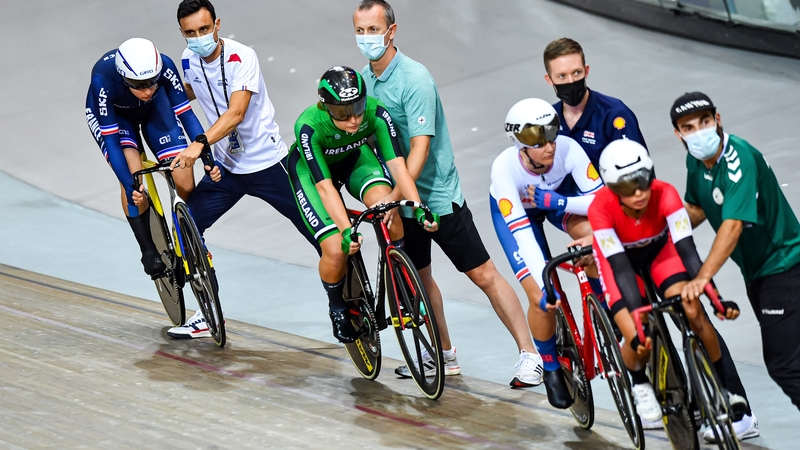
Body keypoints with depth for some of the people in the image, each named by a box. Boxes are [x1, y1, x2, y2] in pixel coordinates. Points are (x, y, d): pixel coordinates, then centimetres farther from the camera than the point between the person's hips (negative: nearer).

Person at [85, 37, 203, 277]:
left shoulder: (164, 66, -36)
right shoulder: (103, 79, -41)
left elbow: (186, 113, -28)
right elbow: (110, 139, -37)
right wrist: (130, 186, -43)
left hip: (154, 109, 2)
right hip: (110, 114, -2)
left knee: (185, 182, -14)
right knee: (132, 174, -28)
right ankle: (148, 250, -10)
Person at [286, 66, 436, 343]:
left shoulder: (376, 113, -32)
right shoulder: (309, 126, -38)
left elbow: (397, 165, -33)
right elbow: (325, 186, -38)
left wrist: (418, 208, -45)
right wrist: (346, 231, -48)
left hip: (355, 157, 2)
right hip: (312, 169, -2)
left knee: (385, 204, -31)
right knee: (336, 250, -19)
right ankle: (337, 306, 14)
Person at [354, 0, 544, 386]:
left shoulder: (414, 79, -19)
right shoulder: (364, 78, 3)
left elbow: (420, 147, -24)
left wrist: (397, 196, -31)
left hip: (437, 195, -7)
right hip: (399, 197, 7)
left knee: (483, 275, -5)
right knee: (418, 276, 14)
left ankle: (529, 355, -2)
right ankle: (444, 356, 28)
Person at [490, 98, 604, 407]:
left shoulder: (568, 149, -34)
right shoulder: (505, 167, -38)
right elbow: (519, 229, -40)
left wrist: (556, 202, -43)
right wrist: (546, 282, -47)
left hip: (556, 195, 2)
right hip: (512, 208, -2)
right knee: (542, 297, -15)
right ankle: (551, 368, 10)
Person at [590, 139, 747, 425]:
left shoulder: (664, 194, -34)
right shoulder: (601, 208, -37)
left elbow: (687, 250, -36)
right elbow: (621, 268, -38)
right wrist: (638, 330, -46)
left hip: (659, 248, 2)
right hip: (617, 255, -2)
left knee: (694, 312, -20)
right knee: (640, 344, -19)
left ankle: (722, 389, -3)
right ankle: (639, 384, 15)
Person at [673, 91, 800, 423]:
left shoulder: (738, 157, -27)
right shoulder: (695, 161, -2)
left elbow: (733, 224, -36)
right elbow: (697, 209, 14)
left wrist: (702, 277, -43)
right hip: (755, 269, 9)